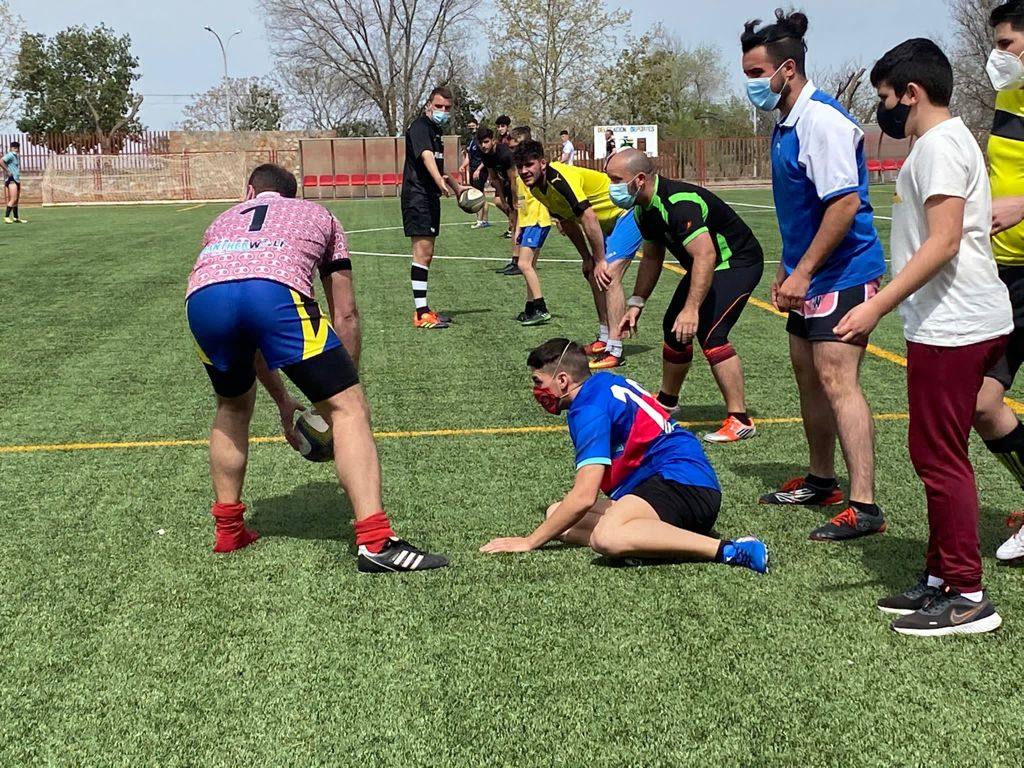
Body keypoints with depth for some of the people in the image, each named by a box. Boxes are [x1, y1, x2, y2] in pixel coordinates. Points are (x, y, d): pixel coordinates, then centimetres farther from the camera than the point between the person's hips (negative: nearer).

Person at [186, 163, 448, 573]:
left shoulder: (222, 221, 43)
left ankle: (228, 530, 36)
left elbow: (245, 332, 43)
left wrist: (283, 402, 48)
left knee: (233, 406, 31)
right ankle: (376, 542, -7)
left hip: (203, 299, 4)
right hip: (276, 290, -4)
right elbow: (345, 315, 31)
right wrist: (346, 384, 41)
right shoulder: (316, 215, 37)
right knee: (348, 408, 4)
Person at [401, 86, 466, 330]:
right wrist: (441, 183, -47)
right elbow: (426, 157, -31)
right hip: (417, 196, -10)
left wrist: (458, 187, 39)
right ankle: (421, 314, -14)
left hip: (431, 196, 10)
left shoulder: (436, 131, 18)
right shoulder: (420, 127, -12)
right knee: (422, 252, -13)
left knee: (426, 255, 13)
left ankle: (423, 308, 19)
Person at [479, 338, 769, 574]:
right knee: (557, 515, 5)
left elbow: (583, 497, -18)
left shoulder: (589, 409, -11)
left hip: (683, 482, -11)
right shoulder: (605, 382, 19)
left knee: (606, 538, -37)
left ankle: (727, 549, -31)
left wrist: (530, 542, -9)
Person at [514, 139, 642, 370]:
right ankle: (604, 340, 28)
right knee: (594, 276, 14)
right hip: (609, 222, 10)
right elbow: (568, 222, 12)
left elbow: (588, 217, -31)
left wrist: (600, 260, -25)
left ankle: (615, 352, -24)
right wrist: (587, 258, 10)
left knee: (608, 276, -21)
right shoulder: (537, 188, 0)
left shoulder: (560, 179, -29)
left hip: (628, 213, -10)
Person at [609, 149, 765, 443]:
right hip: (705, 266, 10)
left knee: (709, 334, -22)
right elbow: (652, 258, 13)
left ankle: (740, 420, -15)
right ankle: (667, 402, 37)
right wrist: (636, 303, 7)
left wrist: (692, 309, -45)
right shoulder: (644, 208, 0)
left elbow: (705, 255, -41)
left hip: (738, 262, -10)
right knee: (674, 327, 15)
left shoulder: (678, 204, -32)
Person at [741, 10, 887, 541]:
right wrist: (785, 271, 21)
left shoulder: (822, 120, -18)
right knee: (808, 376, 16)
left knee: (836, 379, -15)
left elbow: (846, 202, -25)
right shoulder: (785, 125, 13)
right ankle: (821, 481, 30)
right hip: (809, 278, 10)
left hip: (844, 274, -10)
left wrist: (803, 272, -22)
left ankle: (863, 507, -14)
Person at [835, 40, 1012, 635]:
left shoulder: (939, 144, -13)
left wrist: (878, 306, -25)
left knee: (941, 457, -6)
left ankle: (967, 597, 0)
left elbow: (943, 240, -22)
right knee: (937, 455, 15)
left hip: (954, 326, -11)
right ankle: (942, 580, 23)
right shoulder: (949, 140, 19)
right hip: (956, 322, 11)